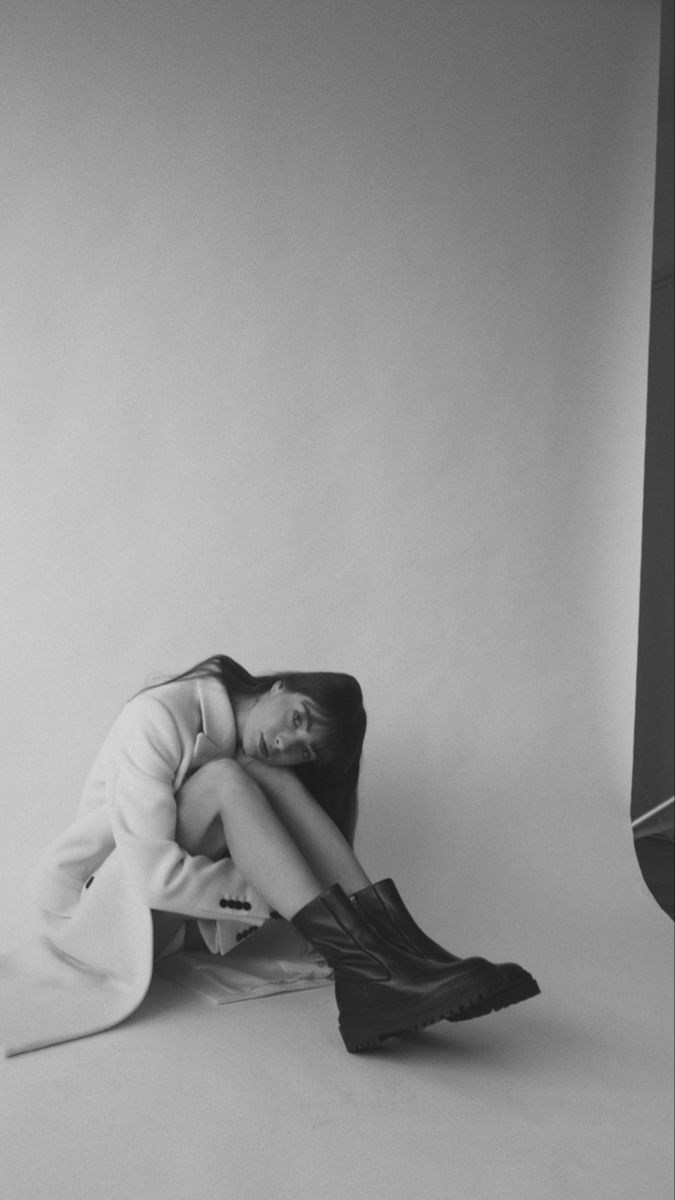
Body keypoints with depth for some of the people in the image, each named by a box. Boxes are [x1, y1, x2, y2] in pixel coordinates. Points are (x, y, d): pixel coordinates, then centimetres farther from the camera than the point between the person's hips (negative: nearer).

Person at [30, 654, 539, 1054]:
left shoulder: (258, 759, 0)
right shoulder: (158, 719, -23)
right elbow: (156, 877, -29)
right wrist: (268, 899, -26)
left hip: (176, 918, 6)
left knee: (268, 780, -20)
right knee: (224, 780, -31)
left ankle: (393, 947, -30)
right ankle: (367, 966, -38)